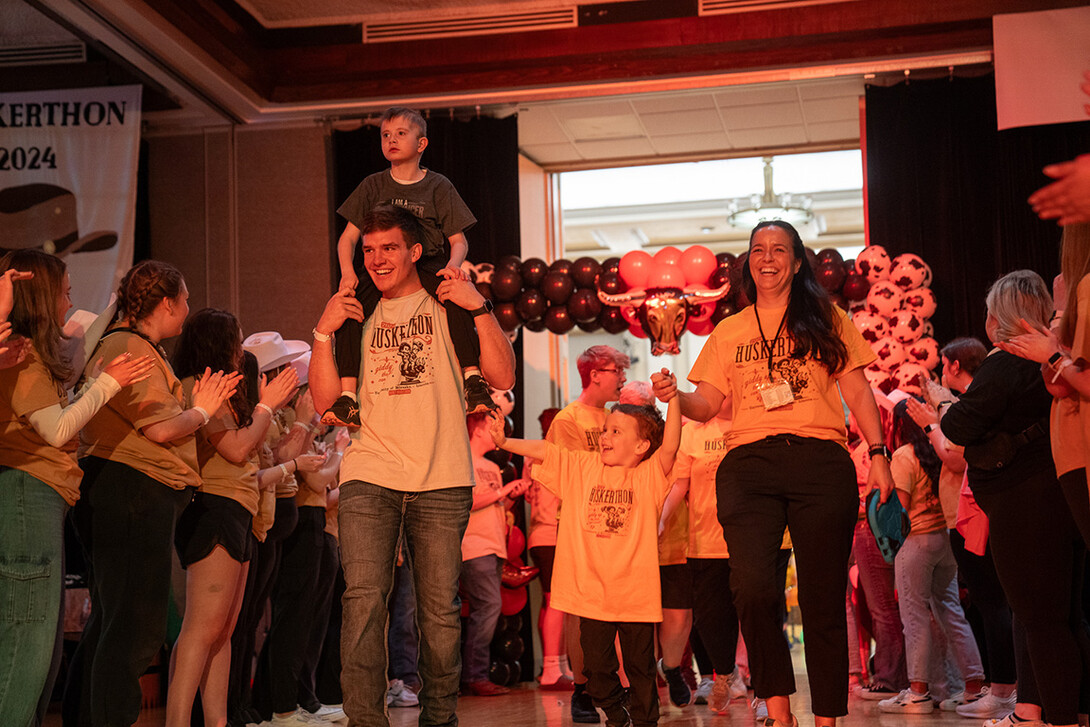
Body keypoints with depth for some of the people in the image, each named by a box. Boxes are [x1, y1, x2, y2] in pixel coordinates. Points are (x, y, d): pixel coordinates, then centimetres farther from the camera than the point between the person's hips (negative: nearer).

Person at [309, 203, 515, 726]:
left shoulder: (447, 306, 9)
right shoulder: (357, 316, 15)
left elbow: (503, 378, 1)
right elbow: (325, 400, 10)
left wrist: (480, 307, -7)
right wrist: (323, 332, 0)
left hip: (442, 480, -1)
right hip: (369, 475, 1)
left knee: (440, 609, 3)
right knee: (363, 599, -13)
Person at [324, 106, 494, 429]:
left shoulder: (437, 185, 8)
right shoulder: (373, 185, 14)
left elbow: (458, 239, 5)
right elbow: (348, 237, 11)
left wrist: (452, 265, -19)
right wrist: (347, 271, -11)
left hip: (428, 265, -2)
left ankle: (473, 377, -33)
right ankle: (347, 397, -28)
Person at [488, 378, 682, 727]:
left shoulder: (650, 475, -1)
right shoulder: (582, 467, 7)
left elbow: (669, 446, -17)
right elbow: (543, 450, 1)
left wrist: (672, 397, -24)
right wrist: (504, 442, -11)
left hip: (636, 592, -2)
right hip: (591, 591, 3)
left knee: (640, 666, 8)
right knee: (597, 667, 10)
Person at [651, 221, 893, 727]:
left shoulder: (826, 320, 17)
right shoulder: (729, 332, 21)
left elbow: (857, 391, 13)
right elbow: (705, 404, 14)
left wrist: (878, 453, 2)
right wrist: (675, 396, -8)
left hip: (821, 461, 0)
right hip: (749, 462, 0)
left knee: (823, 596, -1)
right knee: (752, 586, -20)